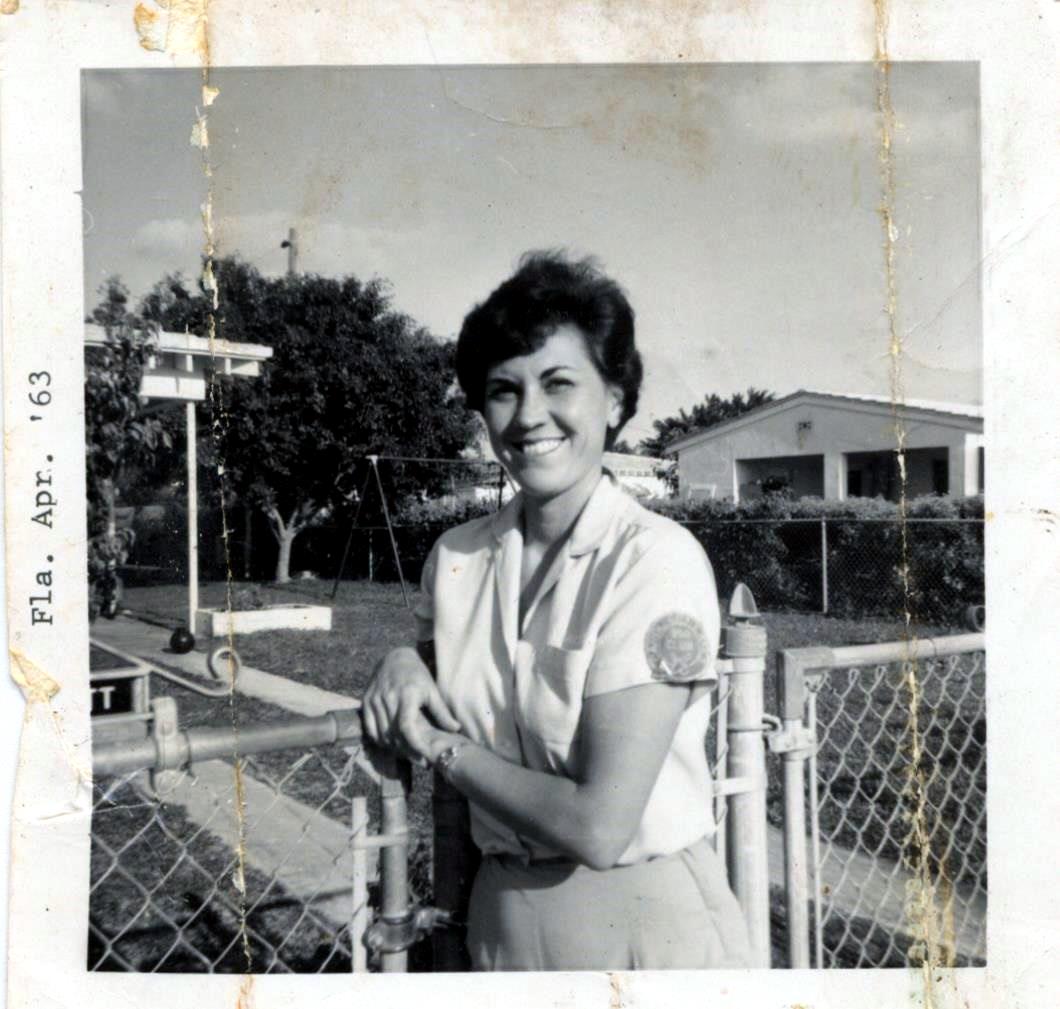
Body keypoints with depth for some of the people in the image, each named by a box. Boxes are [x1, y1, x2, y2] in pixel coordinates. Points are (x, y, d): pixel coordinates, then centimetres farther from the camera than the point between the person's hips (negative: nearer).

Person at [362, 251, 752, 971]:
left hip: (642, 919, -5)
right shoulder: (456, 557, -3)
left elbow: (596, 827, -25)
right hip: (501, 917, 5)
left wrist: (441, 749, -13)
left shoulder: (656, 558, -20)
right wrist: (405, 667, -7)